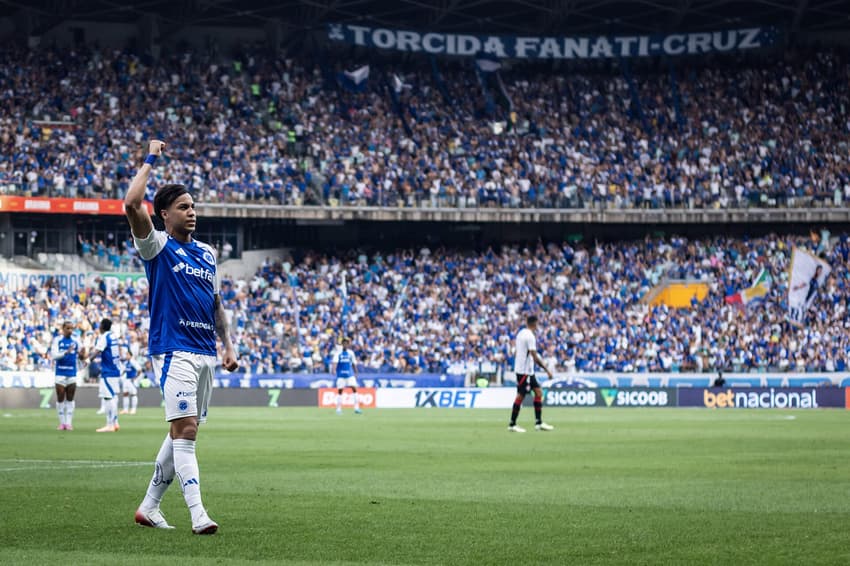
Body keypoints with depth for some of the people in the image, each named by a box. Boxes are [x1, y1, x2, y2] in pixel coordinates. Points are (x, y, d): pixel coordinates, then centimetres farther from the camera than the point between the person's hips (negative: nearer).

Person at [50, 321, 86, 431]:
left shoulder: (76, 341, 5)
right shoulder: (57, 340, -2)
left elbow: (81, 357, 6)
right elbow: (53, 355, -11)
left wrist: (82, 355, -18)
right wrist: (66, 352, -25)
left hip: (72, 373, 2)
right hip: (60, 373, -2)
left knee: (70, 399, 4)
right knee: (60, 399, 1)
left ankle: (69, 423, 7)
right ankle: (62, 423, 8)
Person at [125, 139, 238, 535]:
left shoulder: (206, 253, 16)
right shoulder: (157, 246, -3)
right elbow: (132, 205, -19)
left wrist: (227, 344, 14)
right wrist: (150, 162, -9)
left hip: (205, 353, 7)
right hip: (174, 350, -7)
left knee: (180, 433, 11)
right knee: (185, 429, -15)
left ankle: (149, 507, 21)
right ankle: (198, 515, -19)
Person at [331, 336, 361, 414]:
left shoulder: (351, 353, 8)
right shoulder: (338, 353, -1)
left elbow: (354, 363, 15)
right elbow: (335, 362, -15)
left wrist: (355, 373, 15)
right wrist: (333, 369, -32)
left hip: (350, 374, 2)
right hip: (341, 375, -2)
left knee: (354, 388, -10)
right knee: (340, 390, -1)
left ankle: (356, 407, -8)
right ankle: (339, 409, 8)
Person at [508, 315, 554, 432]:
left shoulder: (521, 333, 11)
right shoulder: (530, 336, -17)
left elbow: (515, 353, 18)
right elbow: (534, 356, -22)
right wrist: (547, 369, -19)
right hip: (525, 371, -10)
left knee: (538, 392, 9)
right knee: (521, 396, -4)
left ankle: (538, 422, 7)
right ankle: (512, 424, 1)